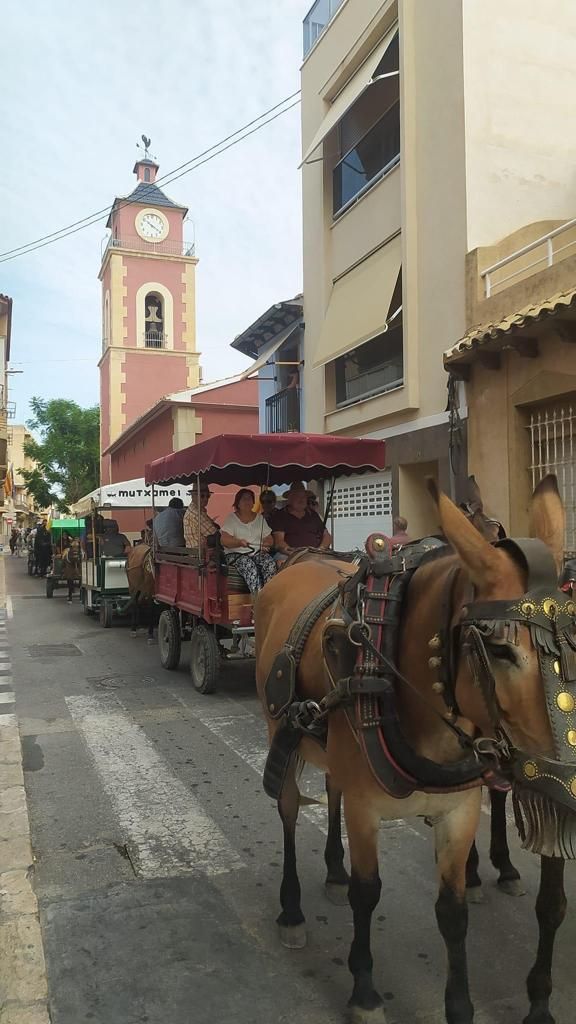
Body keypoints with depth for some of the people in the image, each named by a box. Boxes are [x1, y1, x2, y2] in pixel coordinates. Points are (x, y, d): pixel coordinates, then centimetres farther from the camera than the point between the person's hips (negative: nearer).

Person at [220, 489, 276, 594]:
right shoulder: (231, 519, 7)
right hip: (237, 554, -3)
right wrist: (240, 542, -24)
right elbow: (224, 541, -5)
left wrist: (266, 543, -6)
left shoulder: (260, 518, 19)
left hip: (258, 552, 3)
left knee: (270, 564, -30)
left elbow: (269, 539, 19)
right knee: (250, 567, -36)